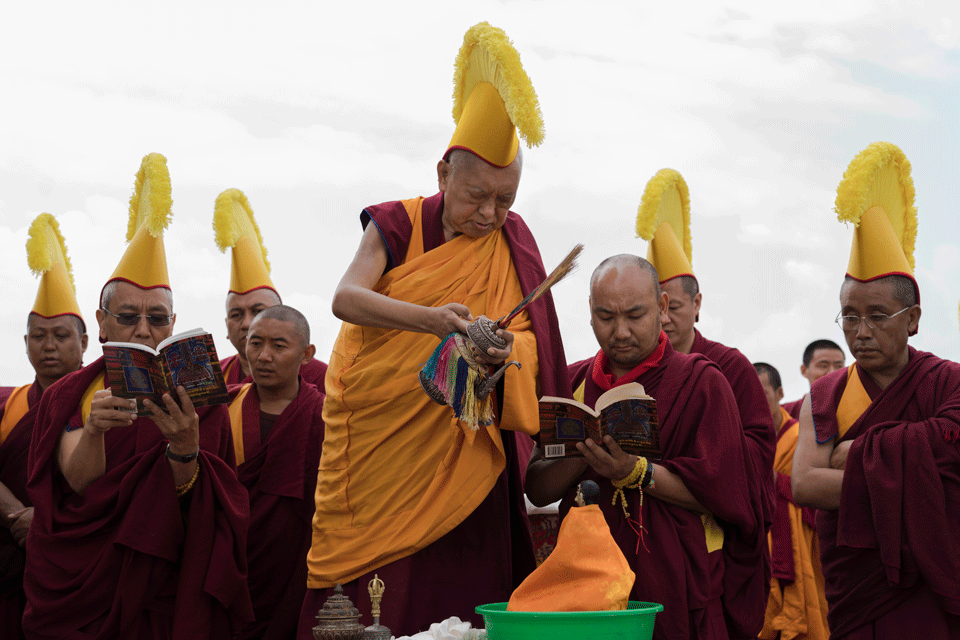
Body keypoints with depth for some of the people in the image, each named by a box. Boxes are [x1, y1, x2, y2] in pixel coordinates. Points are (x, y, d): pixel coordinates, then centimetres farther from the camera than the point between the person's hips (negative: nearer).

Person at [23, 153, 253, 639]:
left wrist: (184, 449, -30)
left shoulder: (196, 396, 1)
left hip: (163, 595, -1)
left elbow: (188, 500, -10)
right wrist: (93, 430, -29)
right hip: (78, 592, 1)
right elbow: (80, 489, -11)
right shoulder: (68, 397, 4)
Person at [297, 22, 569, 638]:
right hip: (378, 437, -1)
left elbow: (529, 341, -2)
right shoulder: (397, 225, -5)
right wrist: (430, 319, -37)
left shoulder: (512, 244, 3)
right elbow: (346, 297, -21)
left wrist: (506, 349, -26)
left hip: (462, 447, 2)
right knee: (371, 588, 0)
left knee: (453, 587, -1)